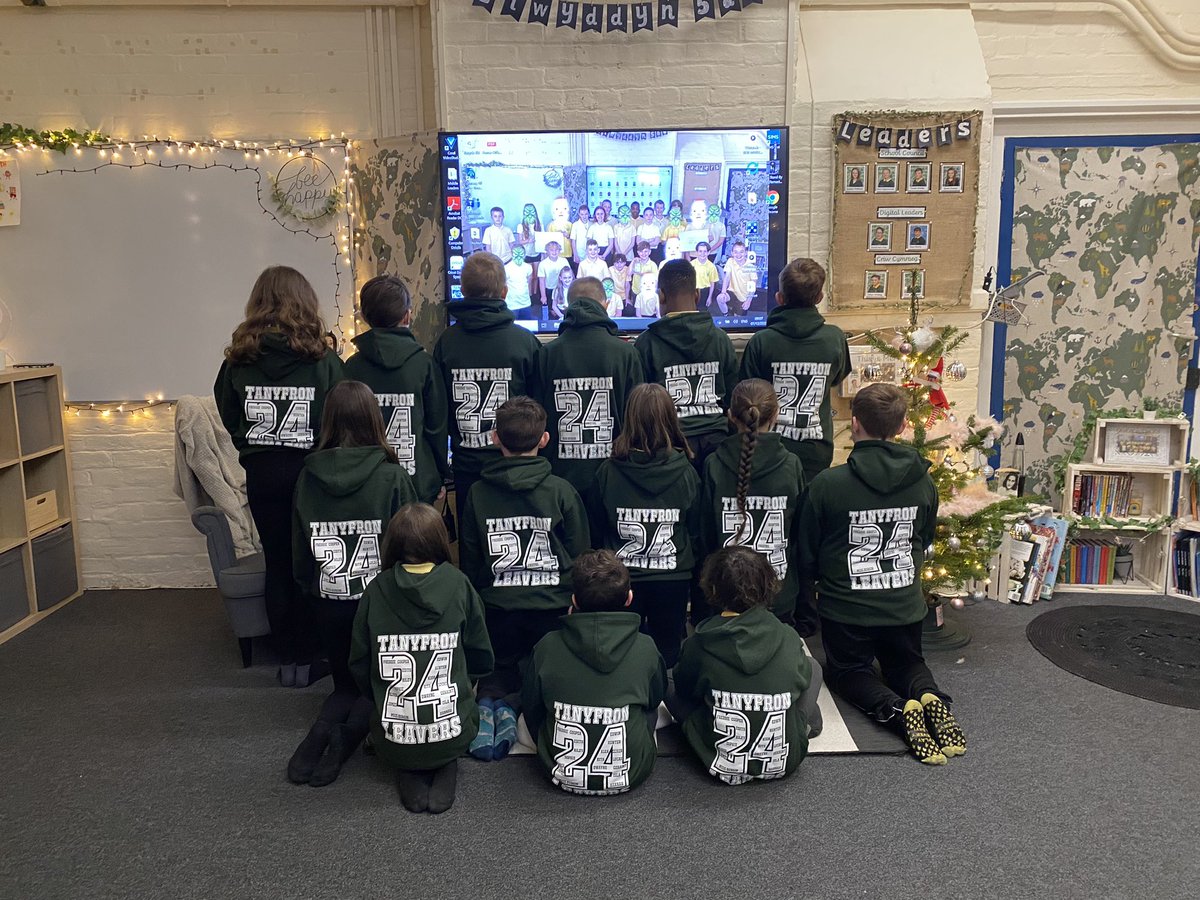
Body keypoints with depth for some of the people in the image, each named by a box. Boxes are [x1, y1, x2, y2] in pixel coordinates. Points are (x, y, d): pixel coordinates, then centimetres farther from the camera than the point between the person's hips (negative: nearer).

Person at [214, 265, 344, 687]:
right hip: (310, 470, -2)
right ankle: (306, 657, 17)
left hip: (261, 473, 2)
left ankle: (287, 659, 21)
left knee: (277, 562, 13)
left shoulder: (238, 361, -3)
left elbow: (228, 418, 5)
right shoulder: (323, 360, -11)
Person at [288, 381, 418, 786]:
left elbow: (299, 551, 2)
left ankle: (322, 731, -8)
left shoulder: (308, 476, -6)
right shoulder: (392, 476, -15)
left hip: (328, 604, 3)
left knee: (346, 683, 23)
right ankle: (347, 735, -9)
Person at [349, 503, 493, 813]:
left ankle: (410, 775, 7)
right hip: (453, 737, 0)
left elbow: (359, 666, 1)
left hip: (392, 743, 0)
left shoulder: (376, 590, -6)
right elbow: (481, 659, 1)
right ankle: (444, 770, 6)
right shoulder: (458, 584, -7)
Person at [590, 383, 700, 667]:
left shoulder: (608, 472, -12)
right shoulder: (686, 473, -10)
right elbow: (697, 532, 0)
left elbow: (596, 533, 0)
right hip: (673, 579, 0)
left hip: (622, 578, 0)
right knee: (667, 654, 16)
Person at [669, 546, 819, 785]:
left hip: (723, 767, -1)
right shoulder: (788, 638, -11)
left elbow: (684, 690, 5)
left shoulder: (699, 645, -14)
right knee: (813, 667, 19)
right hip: (785, 763, 2)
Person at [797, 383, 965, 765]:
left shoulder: (828, 484, -20)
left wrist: (824, 578, 14)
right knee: (906, 662, 27)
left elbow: (807, 555, -8)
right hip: (906, 604, 4)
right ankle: (930, 698, -7)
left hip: (846, 607, -3)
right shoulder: (923, 482, -8)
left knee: (848, 669, 19)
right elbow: (925, 541, 10)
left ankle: (897, 709, -12)